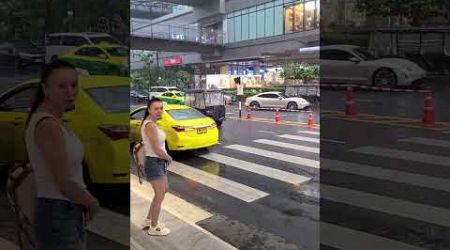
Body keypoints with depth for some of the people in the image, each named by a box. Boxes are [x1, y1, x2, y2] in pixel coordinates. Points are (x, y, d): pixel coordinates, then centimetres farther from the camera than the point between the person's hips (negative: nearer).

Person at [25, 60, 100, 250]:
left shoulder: (53, 121, 10)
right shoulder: (48, 125, -19)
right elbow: (64, 183, -21)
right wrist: (93, 203, -4)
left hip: (69, 216, 10)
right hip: (59, 219, -10)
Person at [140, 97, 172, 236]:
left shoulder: (151, 123, 8)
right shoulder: (150, 125, -22)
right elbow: (157, 150, -24)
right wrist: (169, 158, -6)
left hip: (159, 162, 10)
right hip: (154, 163, -10)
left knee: (164, 190, 22)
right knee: (160, 196, 5)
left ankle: (148, 220, 34)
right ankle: (154, 227, 22)